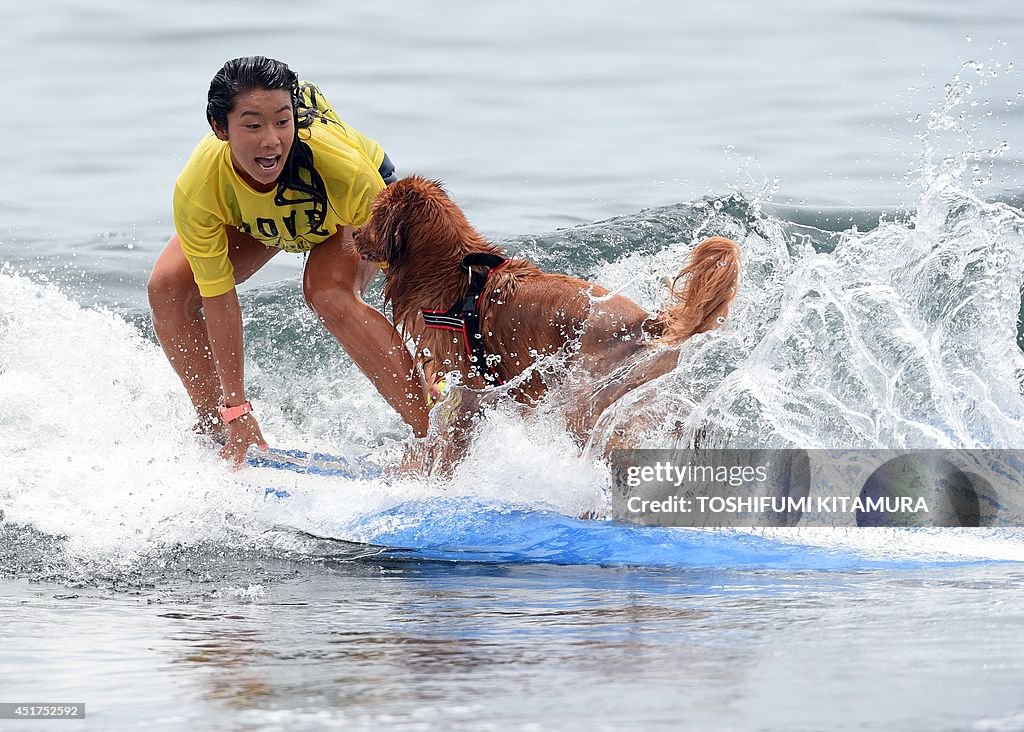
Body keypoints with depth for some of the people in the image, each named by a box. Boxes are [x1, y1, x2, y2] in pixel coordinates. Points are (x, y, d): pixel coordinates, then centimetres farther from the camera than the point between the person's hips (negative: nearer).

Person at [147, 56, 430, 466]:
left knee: (329, 294, -31)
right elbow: (217, 297, -28)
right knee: (168, 287, -14)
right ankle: (213, 428, 6)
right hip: (252, 220, 3)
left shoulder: (343, 166, -43)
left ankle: (431, 434, -25)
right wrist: (236, 411, -27)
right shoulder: (196, 190, -37)